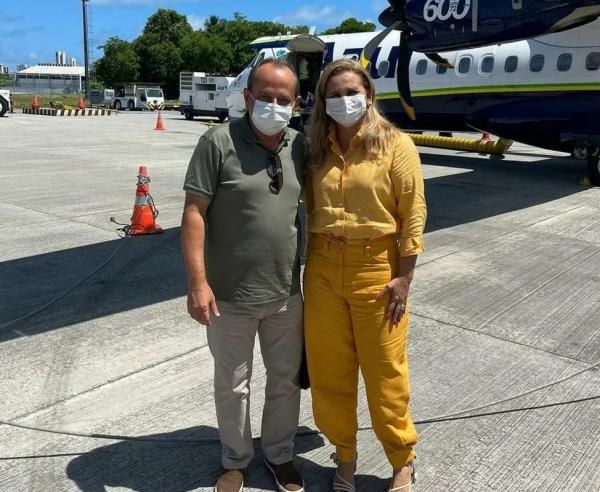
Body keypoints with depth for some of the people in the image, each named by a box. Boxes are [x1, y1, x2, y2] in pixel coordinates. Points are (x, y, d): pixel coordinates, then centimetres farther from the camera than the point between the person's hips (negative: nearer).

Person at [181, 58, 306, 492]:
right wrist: (198, 282, -18)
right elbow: (194, 212, -13)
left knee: (286, 379, 18)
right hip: (230, 295, -4)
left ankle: (280, 453, 40)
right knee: (232, 385, 14)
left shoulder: (300, 146, 2)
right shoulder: (219, 142, -12)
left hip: (286, 293, 4)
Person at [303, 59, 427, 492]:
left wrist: (403, 278, -10)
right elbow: (309, 211, 12)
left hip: (376, 268, -4)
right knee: (329, 370, 12)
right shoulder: (318, 150, 7)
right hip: (323, 269, 4)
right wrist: (310, 265, 8)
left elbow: (413, 216, -7)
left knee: (385, 371, 7)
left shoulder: (396, 145, -5)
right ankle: (345, 455, 35)